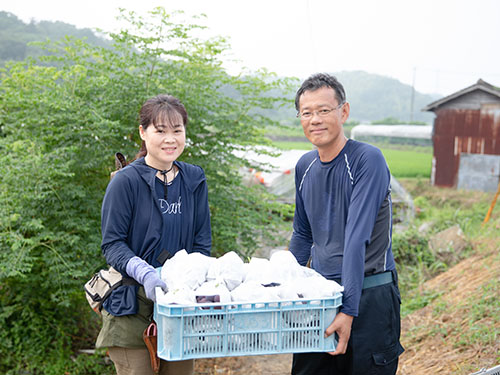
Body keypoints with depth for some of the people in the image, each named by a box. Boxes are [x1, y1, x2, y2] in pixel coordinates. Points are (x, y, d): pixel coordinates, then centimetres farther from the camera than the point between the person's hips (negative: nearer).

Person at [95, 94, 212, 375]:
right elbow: (112, 243, -9)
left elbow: (202, 243, 8)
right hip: (133, 304, -4)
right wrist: (144, 273, -26)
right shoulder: (126, 181, -9)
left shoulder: (194, 180, 6)